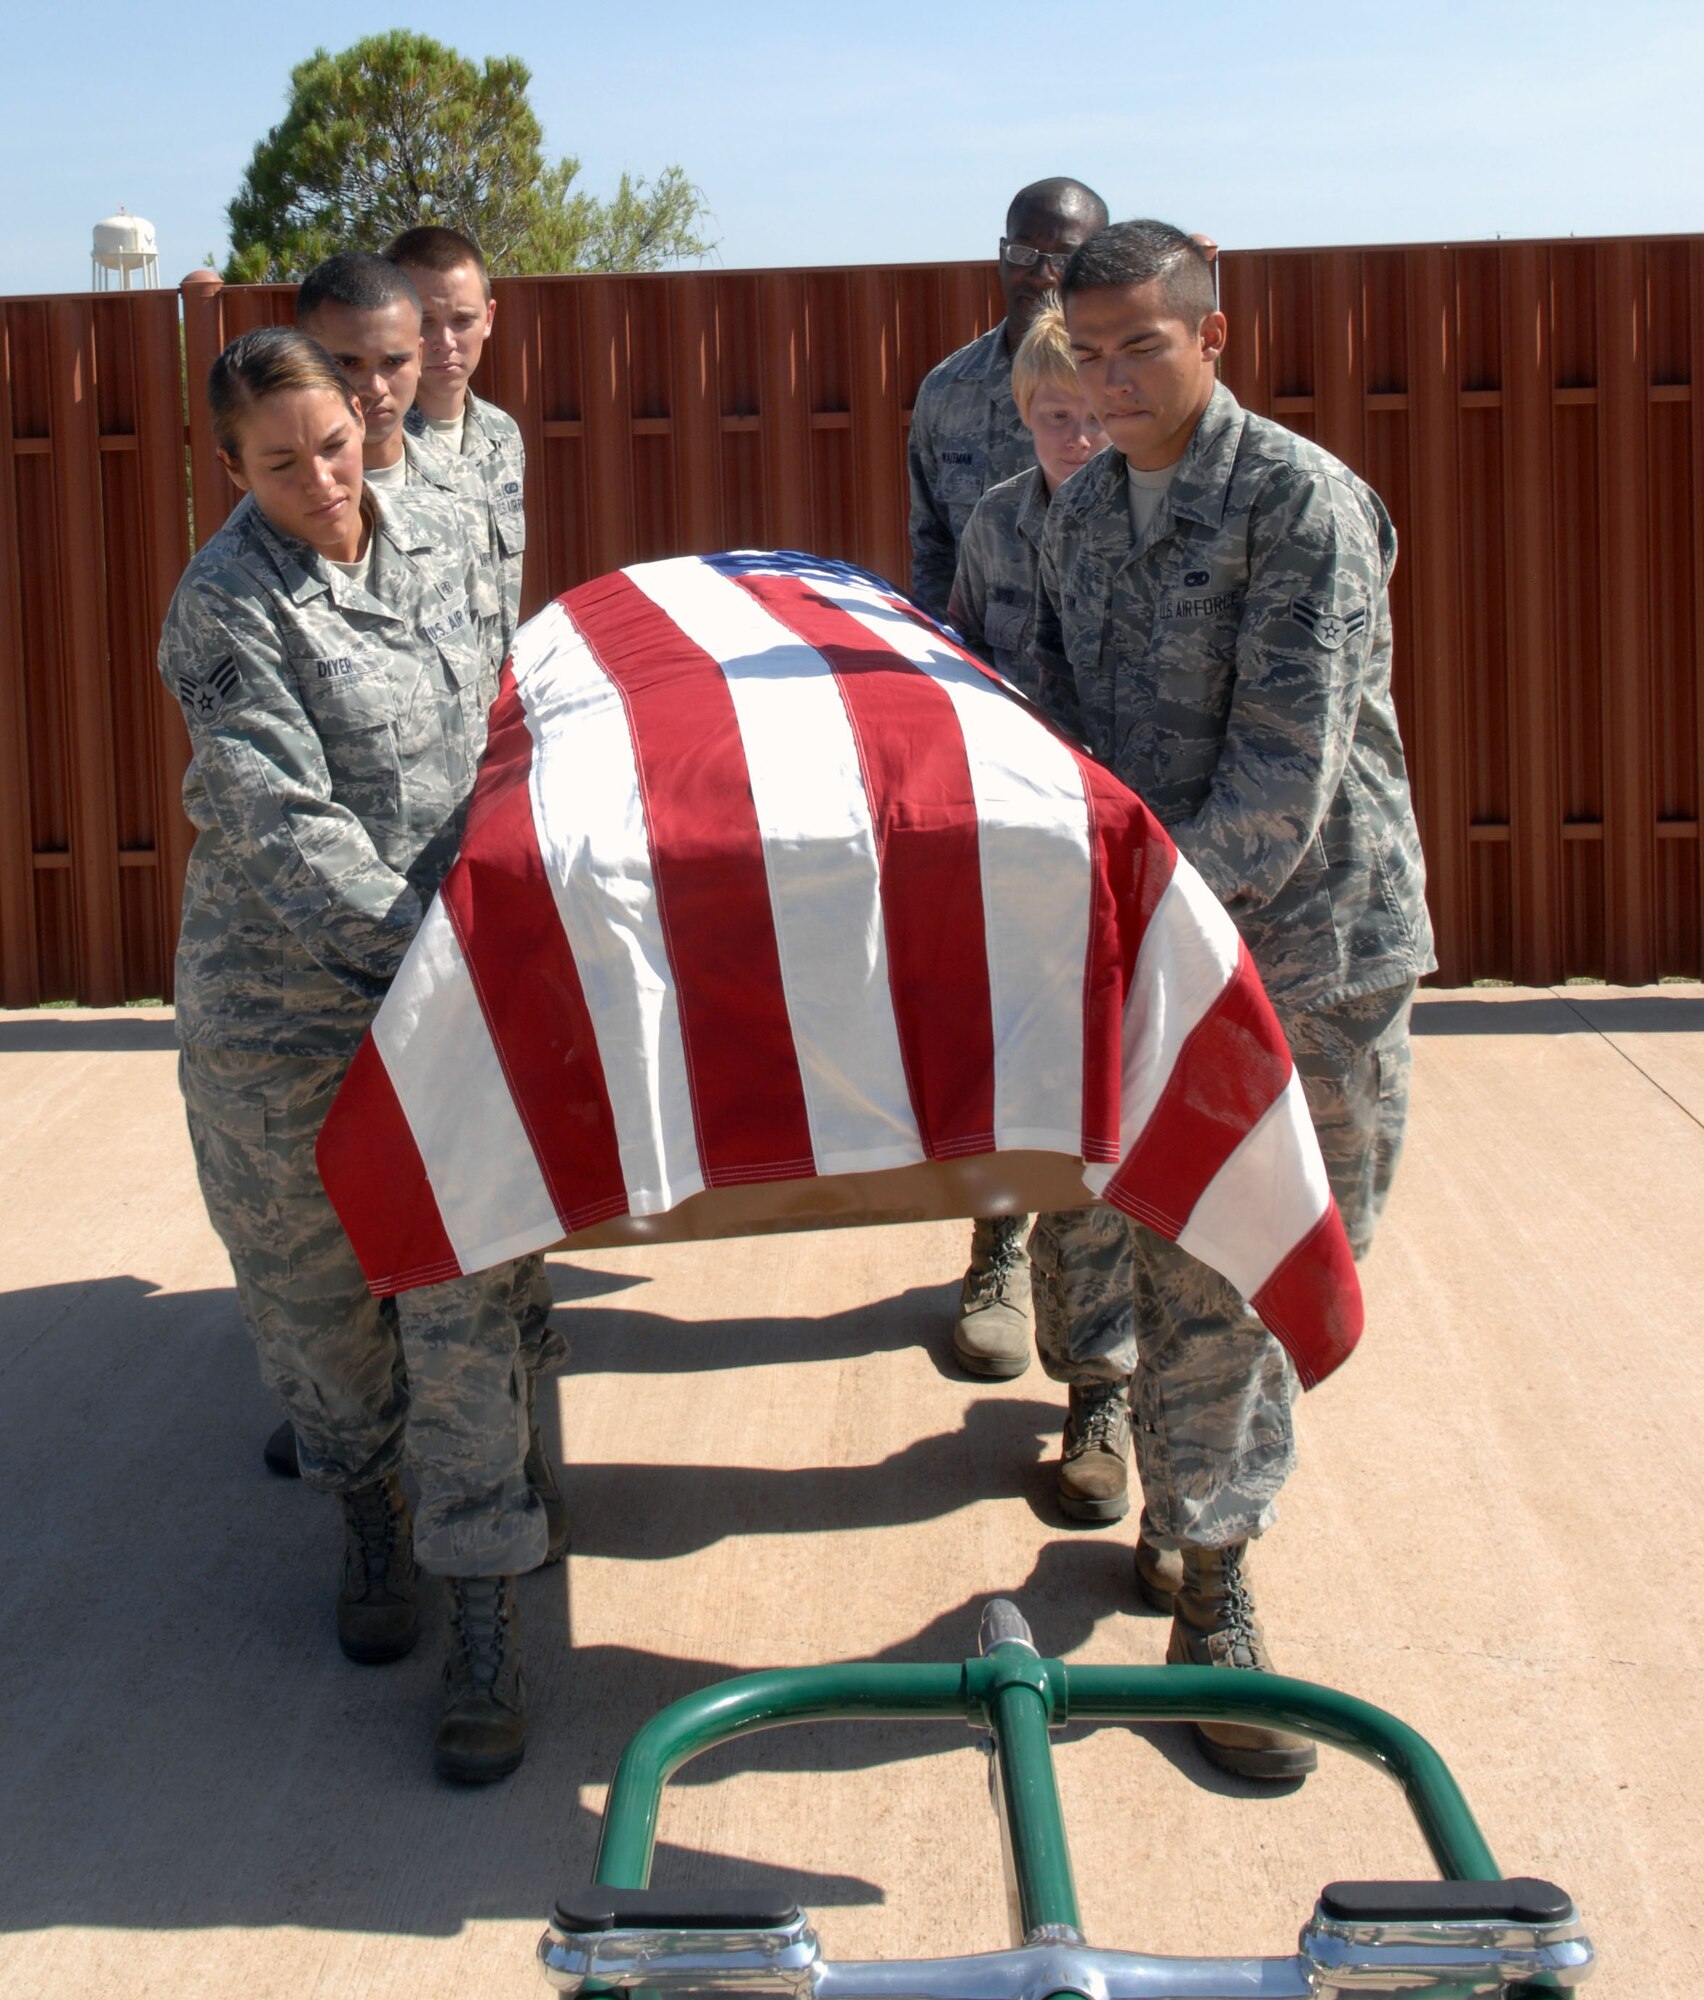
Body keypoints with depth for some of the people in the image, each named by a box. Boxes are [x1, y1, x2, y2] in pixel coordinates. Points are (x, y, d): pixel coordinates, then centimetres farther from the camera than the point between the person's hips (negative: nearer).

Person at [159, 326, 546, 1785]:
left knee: (463, 1289, -2)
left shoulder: (432, 530, 3)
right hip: (283, 1002, -3)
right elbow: (281, 828, -22)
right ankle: (369, 1514, 39)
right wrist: (416, 936, -28)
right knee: (310, 1288, 12)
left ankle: (485, 1617, 6)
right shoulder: (228, 609, -15)